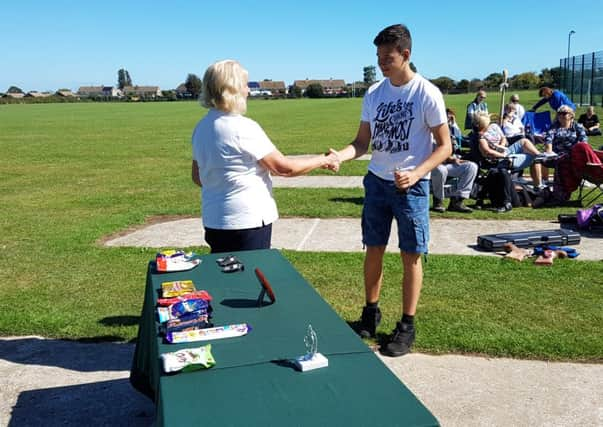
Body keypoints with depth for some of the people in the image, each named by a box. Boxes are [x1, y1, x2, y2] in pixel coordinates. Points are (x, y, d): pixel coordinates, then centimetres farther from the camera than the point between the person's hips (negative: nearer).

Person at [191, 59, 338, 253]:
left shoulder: (201, 128, 5)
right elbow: (284, 168, -15)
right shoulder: (243, 128, -18)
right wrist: (324, 160, -2)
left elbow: (197, 177, 15)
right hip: (247, 222, -8)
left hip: (213, 221, 8)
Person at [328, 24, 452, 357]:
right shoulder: (374, 94, 5)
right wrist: (339, 156, -14)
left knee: (411, 255, 3)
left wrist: (416, 174, -21)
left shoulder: (427, 94, -9)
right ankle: (371, 313, 29)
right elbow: (362, 142, 7)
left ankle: (407, 326, 16)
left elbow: (444, 146, -7)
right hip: (376, 182, 4)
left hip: (411, 186, -4)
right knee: (373, 250, 11)